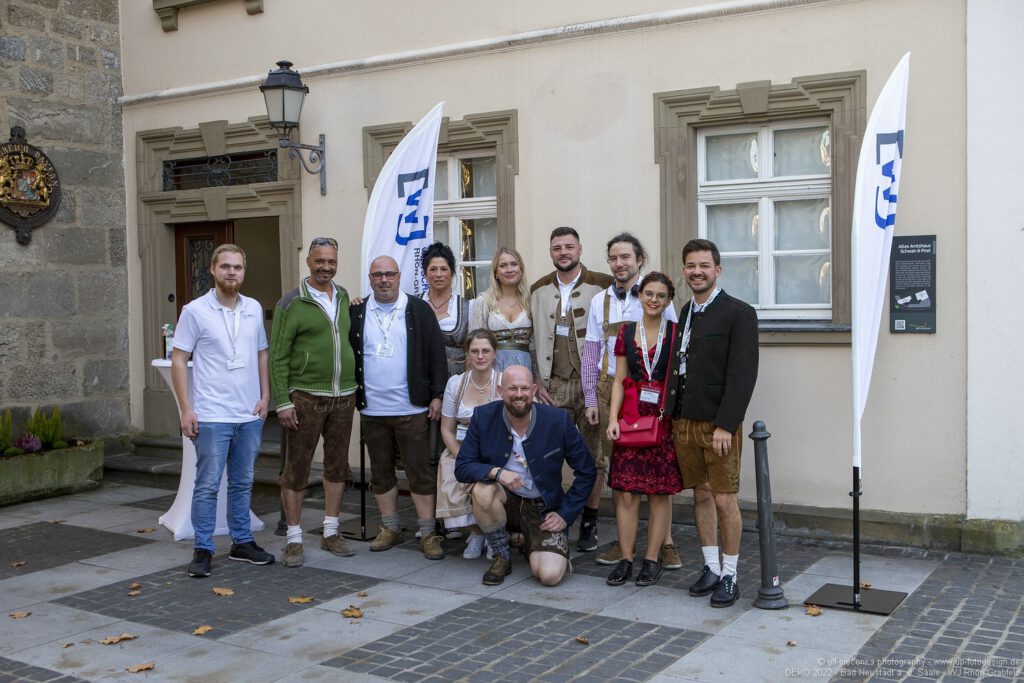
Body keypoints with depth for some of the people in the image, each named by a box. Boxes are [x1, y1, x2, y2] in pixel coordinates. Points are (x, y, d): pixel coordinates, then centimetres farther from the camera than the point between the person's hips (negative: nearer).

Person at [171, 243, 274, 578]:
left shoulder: (254, 309, 8)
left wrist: (265, 396, 7)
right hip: (211, 416, -5)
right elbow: (178, 360, -6)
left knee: (243, 483, 14)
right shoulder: (195, 311, -6)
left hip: (250, 415, 5)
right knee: (208, 485, 0)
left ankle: (242, 542, 25)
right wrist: (185, 409, -10)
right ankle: (202, 550, 9)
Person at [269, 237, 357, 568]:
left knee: (337, 466, 12)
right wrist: (282, 401, -13)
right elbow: (278, 357, -7)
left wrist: (357, 389, 14)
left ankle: (331, 533, 23)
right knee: (296, 468, 1)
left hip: (344, 396, 6)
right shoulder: (291, 304, -6)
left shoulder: (344, 298, 11)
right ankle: (294, 539, 10)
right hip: (306, 397, -5)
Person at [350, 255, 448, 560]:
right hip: (371, 411, 3)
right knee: (381, 473, 12)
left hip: (412, 409, -3)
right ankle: (390, 529, 25)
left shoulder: (419, 311, 1)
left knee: (420, 472, 1)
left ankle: (428, 533, 9)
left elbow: (436, 355, 0)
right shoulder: (357, 314, 7)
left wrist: (437, 395, -5)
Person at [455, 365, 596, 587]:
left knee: (550, 575, -22)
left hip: (544, 509, -1)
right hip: (505, 500, 1)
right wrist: (497, 472, -29)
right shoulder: (483, 417, -9)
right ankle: (502, 558, -6)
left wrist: (565, 514, -6)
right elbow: (462, 468, -10)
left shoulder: (558, 421, -12)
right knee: (483, 489, -33)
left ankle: (533, 548, 17)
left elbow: (586, 473, -2)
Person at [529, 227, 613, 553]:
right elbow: (533, 339, 12)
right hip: (553, 385, 2)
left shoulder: (603, 285, 0)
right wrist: (537, 381, 5)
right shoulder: (539, 290, 11)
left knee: (592, 455, 5)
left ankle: (589, 524, 16)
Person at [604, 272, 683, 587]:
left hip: (665, 419, -2)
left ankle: (652, 558, 15)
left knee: (660, 492, 4)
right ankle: (626, 558, 12)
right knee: (625, 492, 1)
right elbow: (619, 380, 8)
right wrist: (613, 418, -2)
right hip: (631, 417, 2)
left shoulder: (677, 334, 0)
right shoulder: (627, 332, 7)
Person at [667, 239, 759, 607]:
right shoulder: (685, 312, 13)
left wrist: (725, 425, -18)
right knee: (701, 496, 13)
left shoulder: (738, 314, -8)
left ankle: (730, 575, 11)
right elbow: (679, 366, 12)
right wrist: (673, 416, 5)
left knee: (725, 500, -1)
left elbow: (742, 375, -14)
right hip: (684, 422, 6)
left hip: (718, 424, -6)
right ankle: (711, 567, 24)